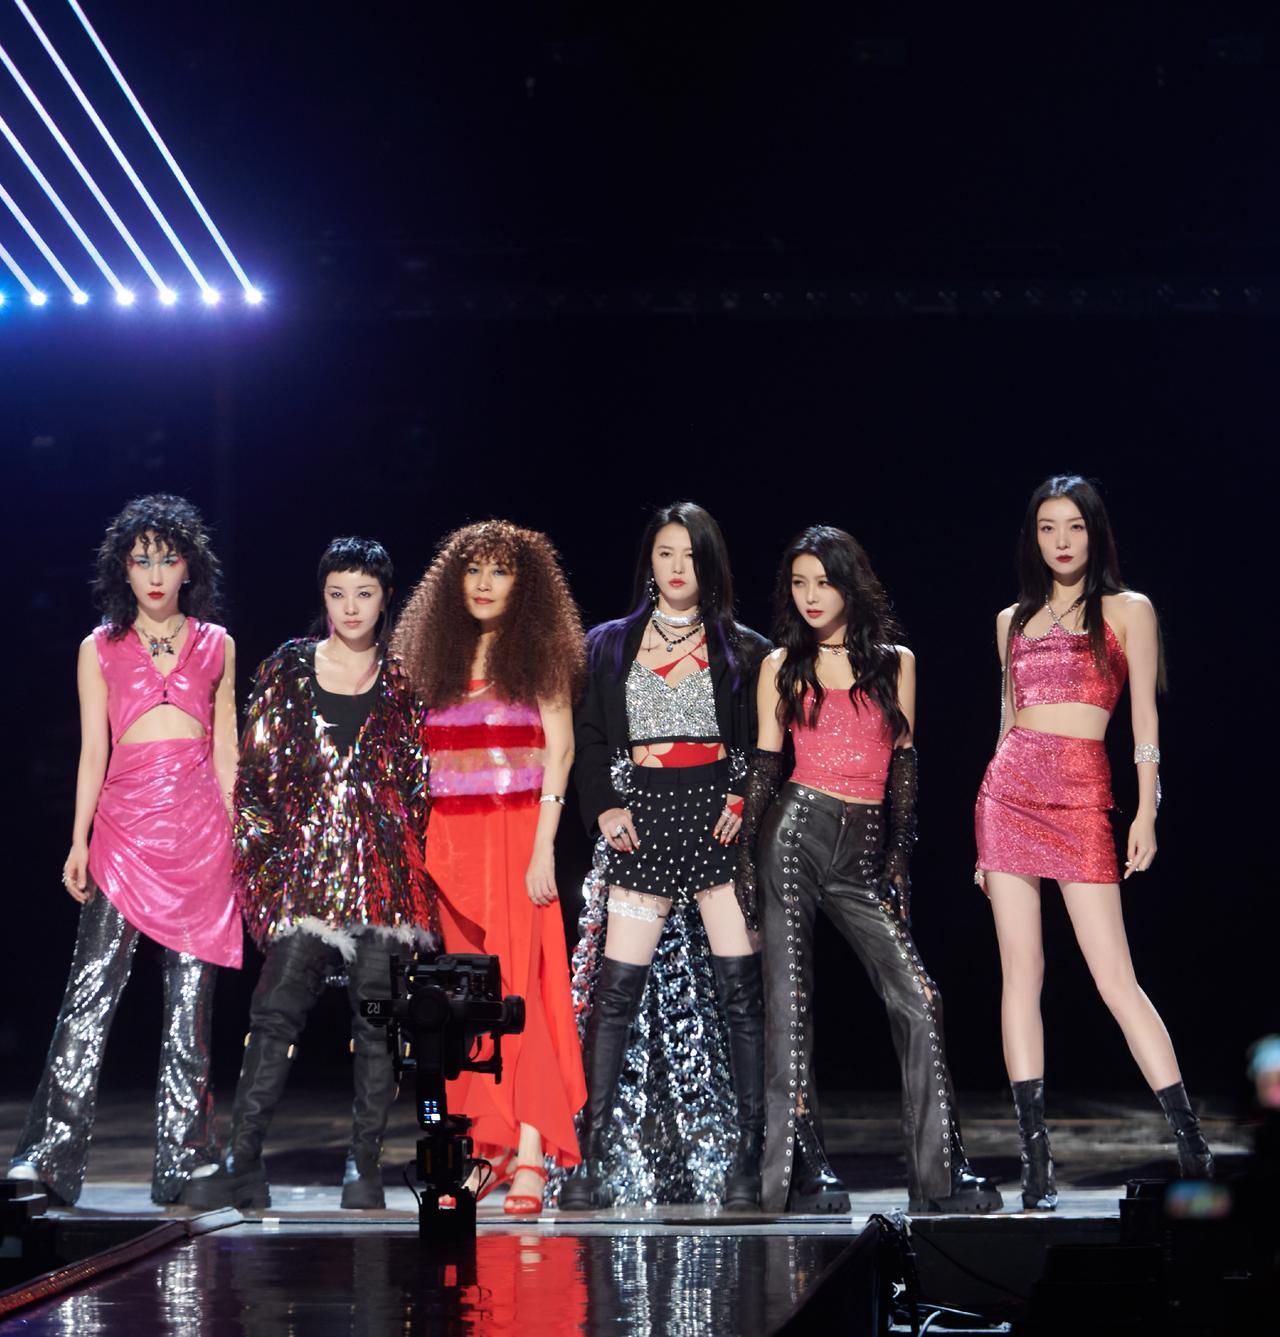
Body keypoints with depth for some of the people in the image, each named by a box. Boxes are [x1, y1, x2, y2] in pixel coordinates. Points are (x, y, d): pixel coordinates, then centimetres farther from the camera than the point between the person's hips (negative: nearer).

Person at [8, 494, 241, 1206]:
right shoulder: (101, 649, 10)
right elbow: (94, 749, 7)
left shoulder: (216, 645, 12)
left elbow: (225, 747, 14)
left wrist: (237, 838, 10)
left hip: (200, 822, 1)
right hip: (125, 820, -1)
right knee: (93, 986, -11)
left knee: (192, 993, 0)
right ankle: (51, 1155, -14)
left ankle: (183, 1160, 4)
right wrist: (79, 843, 0)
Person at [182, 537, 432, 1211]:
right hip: (304, 861, 0)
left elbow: (423, 780, 11)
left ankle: (364, 1163, 6)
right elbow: (256, 769, 9)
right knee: (277, 1009, -6)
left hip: (385, 869, 0)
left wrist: (413, 857, 3)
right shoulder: (287, 670, 10)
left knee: (376, 1016, 0)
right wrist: (259, 850, 1)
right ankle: (242, 1162, -4)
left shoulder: (404, 681, 9)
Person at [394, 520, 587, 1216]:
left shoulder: (537, 652, 3)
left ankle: (529, 1157, -15)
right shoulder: (436, 655, 14)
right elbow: (418, 755, 14)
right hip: (450, 838, 4)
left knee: (518, 984, -12)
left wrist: (544, 845, -12)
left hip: (517, 832, -4)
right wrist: (414, 842, 6)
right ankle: (489, 1149, 7)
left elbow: (559, 747, -3)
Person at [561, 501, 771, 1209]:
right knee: (615, 990, -5)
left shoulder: (743, 649, 9)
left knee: (740, 991, -6)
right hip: (641, 824, 1)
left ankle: (746, 1161, -2)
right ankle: (591, 1162, -3)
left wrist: (748, 798, -8)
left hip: (718, 821, -1)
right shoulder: (611, 645, 13)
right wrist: (603, 807, 0)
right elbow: (588, 737, 13)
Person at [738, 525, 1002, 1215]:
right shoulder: (782, 665, 8)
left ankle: (942, 1171, -3)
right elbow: (764, 765, 7)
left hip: (863, 850, 1)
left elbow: (902, 764, 11)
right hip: (797, 829, -1)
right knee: (789, 1001, -5)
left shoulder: (896, 661, 11)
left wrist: (898, 856, 6)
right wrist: (746, 858, -1)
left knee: (916, 1001, -7)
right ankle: (803, 1168, 0)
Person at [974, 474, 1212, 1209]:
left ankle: (1193, 1143, -9)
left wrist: (1146, 812, -8)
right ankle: (1037, 1159, -2)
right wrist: (986, 841, 16)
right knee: (1021, 970, -2)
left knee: (1116, 977, -11)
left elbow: (1145, 717, 2)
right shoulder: (1014, 620, 16)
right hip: (1010, 790, 4)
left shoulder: (1128, 611, 6)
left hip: (1083, 796, -3)